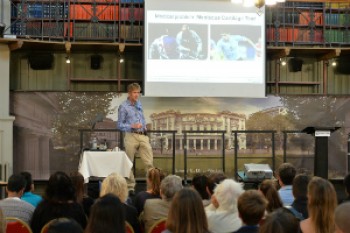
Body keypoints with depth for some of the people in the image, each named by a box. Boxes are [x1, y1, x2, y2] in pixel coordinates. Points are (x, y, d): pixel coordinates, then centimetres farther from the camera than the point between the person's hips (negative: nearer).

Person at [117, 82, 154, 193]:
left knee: (149, 162, -3)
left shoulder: (139, 104, 13)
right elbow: (120, 125, -5)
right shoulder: (123, 107, -4)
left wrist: (145, 126, 11)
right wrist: (132, 126, -17)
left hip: (143, 136, 4)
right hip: (131, 136, -4)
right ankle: (130, 187, 14)